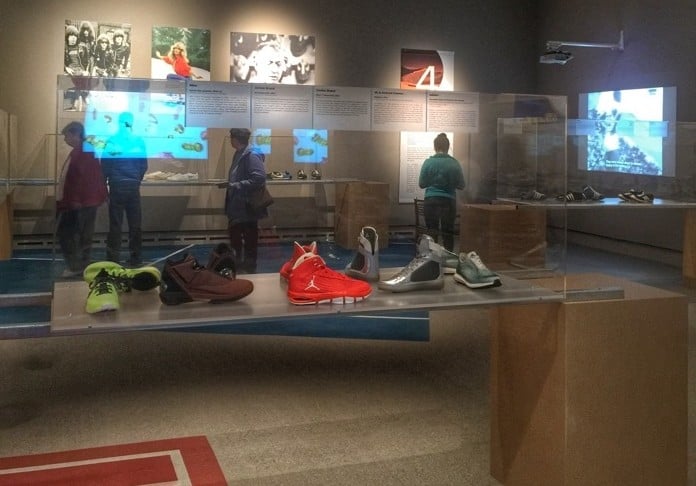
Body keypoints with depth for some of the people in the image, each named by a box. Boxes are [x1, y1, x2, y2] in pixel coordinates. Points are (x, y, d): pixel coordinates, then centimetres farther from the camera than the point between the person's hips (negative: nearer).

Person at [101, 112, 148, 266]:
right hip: (133, 186, 2)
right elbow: (144, 165, 5)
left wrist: (104, 184, 7)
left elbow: (105, 164, -5)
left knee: (115, 224, 2)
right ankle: (136, 258, 10)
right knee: (135, 223, 7)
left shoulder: (112, 141, -5)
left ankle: (113, 259, 4)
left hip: (117, 186, -2)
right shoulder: (139, 141, 1)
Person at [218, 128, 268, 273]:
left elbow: (259, 178, -29)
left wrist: (233, 186, -27)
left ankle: (250, 268, 17)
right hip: (237, 205, 10)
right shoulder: (239, 154, 10)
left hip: (248, 206, -10)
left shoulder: (252, 155, -18)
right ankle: (239, 264, 34)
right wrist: (228, 184, 4)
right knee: (234, 235, 18)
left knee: (250, 239, 4)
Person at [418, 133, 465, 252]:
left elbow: (421, 184, 0)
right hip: (448, 201, 0)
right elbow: (461, 185, 2)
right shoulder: (454, 163, -4)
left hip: (430, 201, 0)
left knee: (432, 233, 7)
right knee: (448, 233, 9)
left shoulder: (428, 162, -5)